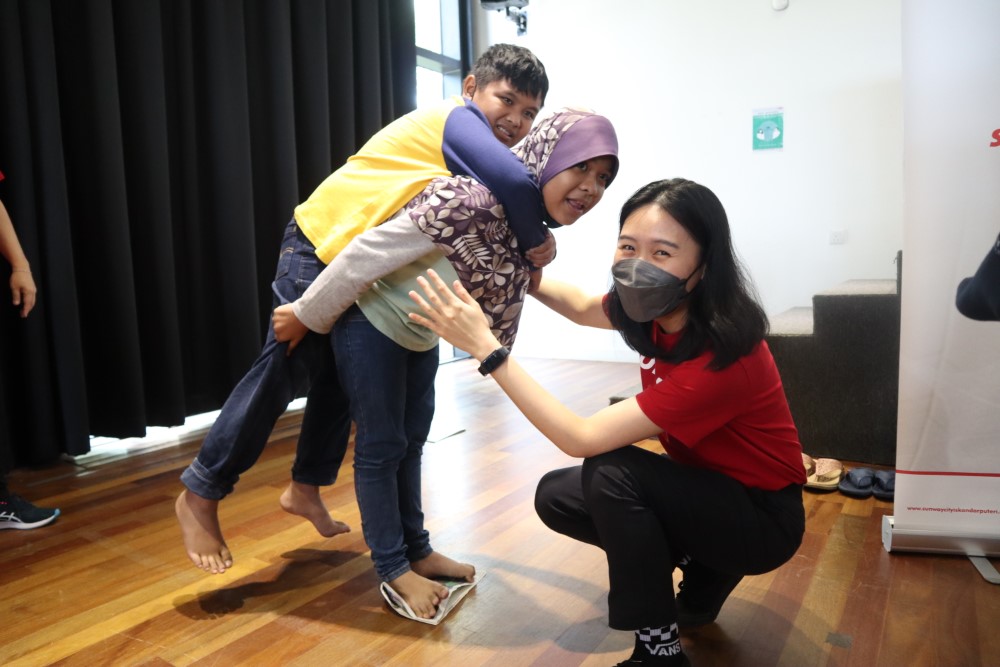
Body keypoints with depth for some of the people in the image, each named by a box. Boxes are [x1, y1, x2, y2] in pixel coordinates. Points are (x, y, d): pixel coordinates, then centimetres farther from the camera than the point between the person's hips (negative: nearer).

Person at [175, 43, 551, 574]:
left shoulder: (476, 150, 10)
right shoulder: (458, 119, -19)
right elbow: (516, 183, -36)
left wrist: (530, 243, -11)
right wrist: (535, 242, -22)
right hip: (322, 247, -9)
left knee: (340, 381, 14)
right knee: (281, 373, -5)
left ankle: (305, 488, 31)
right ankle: (200, 495, 9)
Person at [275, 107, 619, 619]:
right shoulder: (468, 202, -34)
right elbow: (367, 252, -28)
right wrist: (306, 315, -19)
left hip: (421, 333, 8)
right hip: (372, 321, -8)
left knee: (411, 441, 18)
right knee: (381, 445, 4)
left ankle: (416, 550, 35)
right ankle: (393, 567, 22)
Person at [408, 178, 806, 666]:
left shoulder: (721, 357, -34)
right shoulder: (662, 310, -11)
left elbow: (582, 439, -35)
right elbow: (584, 307, 12)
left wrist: (486, 348, -36)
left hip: (761, 515, -7)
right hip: (703, 487, 7)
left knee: (611, 472, -30)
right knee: (555, 497, -1)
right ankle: (702, 567, 13)